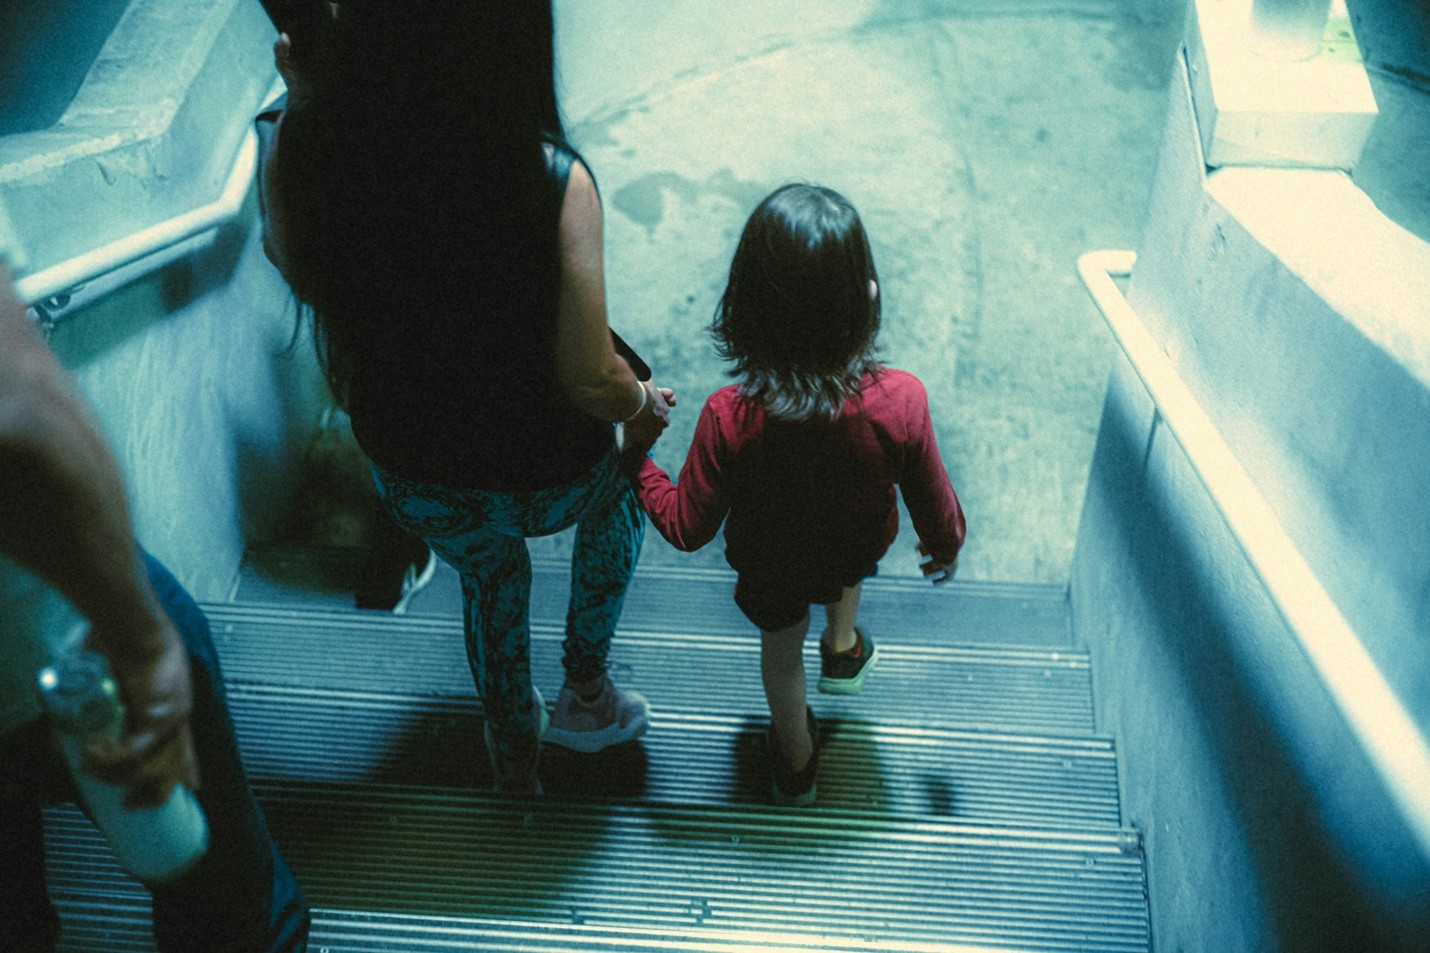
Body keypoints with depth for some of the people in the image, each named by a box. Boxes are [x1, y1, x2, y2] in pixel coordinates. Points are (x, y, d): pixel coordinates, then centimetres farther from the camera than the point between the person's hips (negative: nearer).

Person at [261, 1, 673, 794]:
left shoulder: (307, 142, -23)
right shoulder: (550, 179, -32)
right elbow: (590, 381, -23)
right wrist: (646, 406, 0)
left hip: (412, 480, 3)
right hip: (548, 478, -3)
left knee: (487, 576, 37)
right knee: (621, 480, 36)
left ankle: (514, 751, 59)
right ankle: (585, 691, 44)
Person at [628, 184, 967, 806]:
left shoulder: (729, 419, -37)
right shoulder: (900, 403, -34)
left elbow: (687, 528, -22)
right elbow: (933, 505, -16)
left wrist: (636, 459, -6)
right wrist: (947, 545, 6)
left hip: (767, 572, 0)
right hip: (857, 556, 1)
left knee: (781, 646, 31)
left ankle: (796, 760, 55)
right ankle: (843, 647, 49)